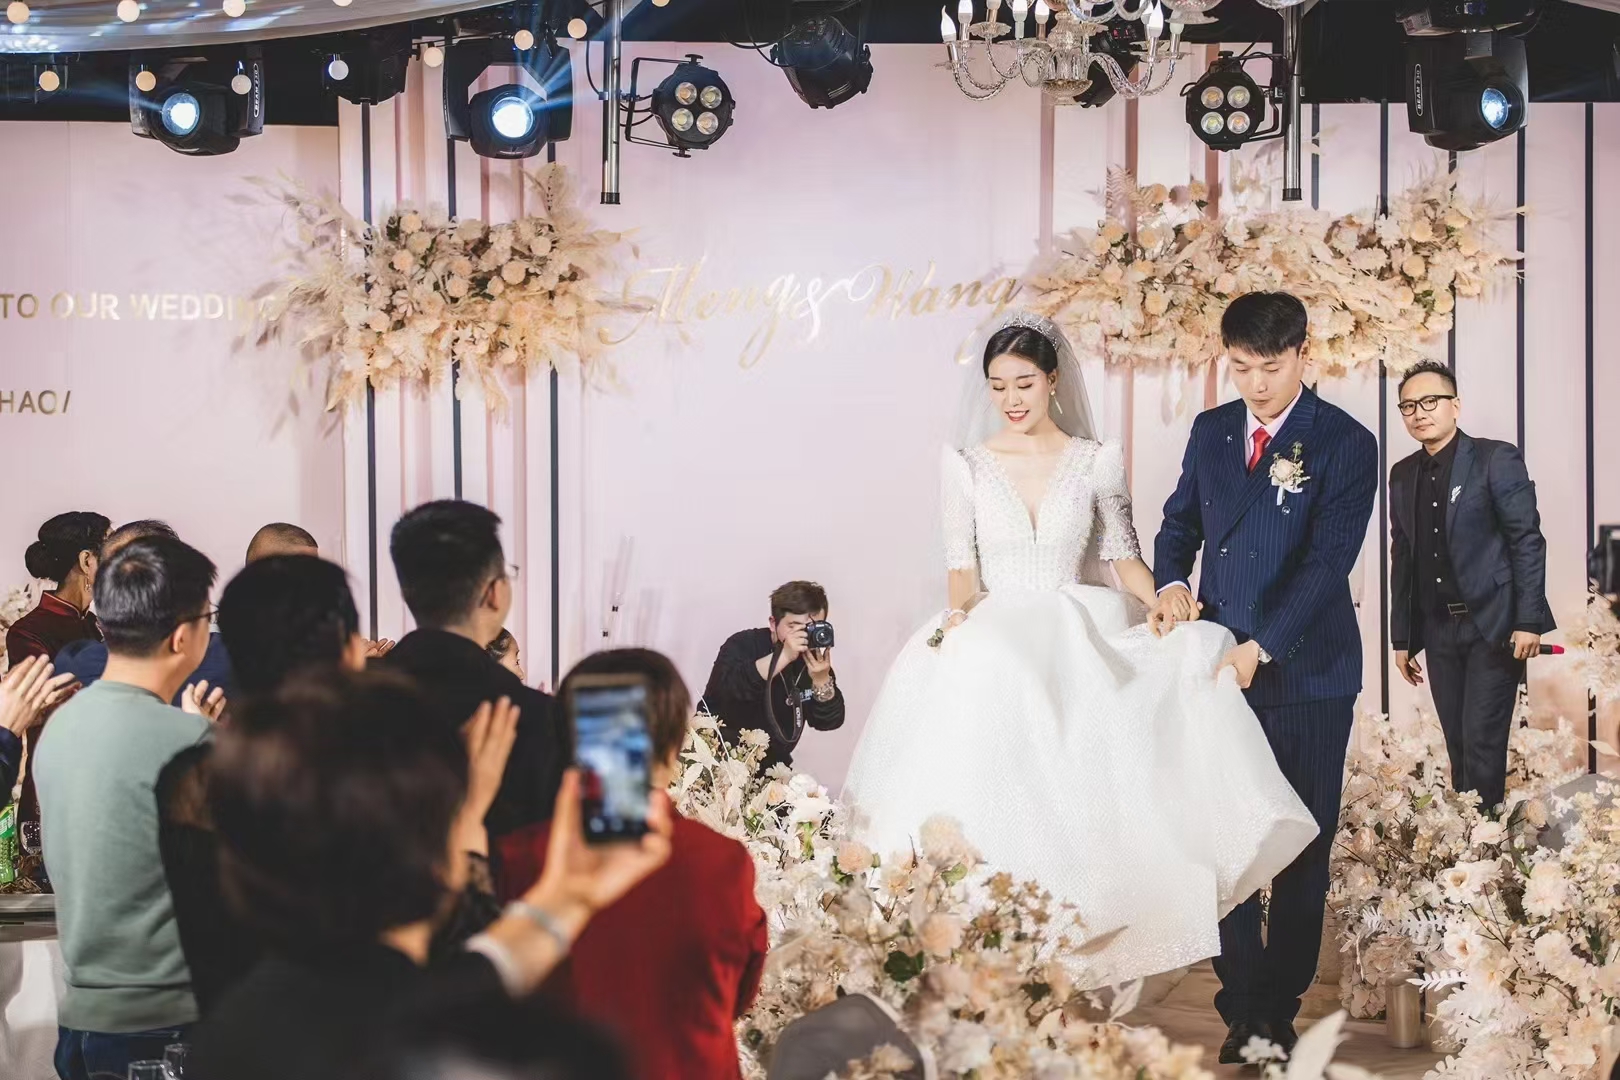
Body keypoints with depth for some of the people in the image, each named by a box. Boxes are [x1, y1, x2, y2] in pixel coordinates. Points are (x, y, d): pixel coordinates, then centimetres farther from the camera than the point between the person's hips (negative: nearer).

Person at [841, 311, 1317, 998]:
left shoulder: (1097, 461, 7)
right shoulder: (965, 464, 8)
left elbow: (1123, 553, 10)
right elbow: (961, 562, 5)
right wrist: (960, 609, -16)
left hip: (1076, 641, 1)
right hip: (993, 641, 0)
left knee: (1076, 791, -23)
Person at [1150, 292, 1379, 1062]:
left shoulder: (1346, 445, -8)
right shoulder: (1210, 431, 7)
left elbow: (1327, 560, -16)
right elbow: (1180, 522, 16)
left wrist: (1261, 647, -25)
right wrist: (1173, 582, -6)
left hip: (1306, 677, -4)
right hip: (1220, 667, 4)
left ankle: (1280, 1011, 15)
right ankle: (1240, 1011, 13)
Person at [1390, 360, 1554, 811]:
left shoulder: (1497, 459, -6)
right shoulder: (1403, 475, 10)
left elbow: (1528, 541, -8)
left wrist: (1528, 621, -14)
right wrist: (1402, 638, 13)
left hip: (1493, 627, -5)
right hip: (1439, 631, 5)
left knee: (1482, 744, -8)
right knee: (1458, 746, 8)